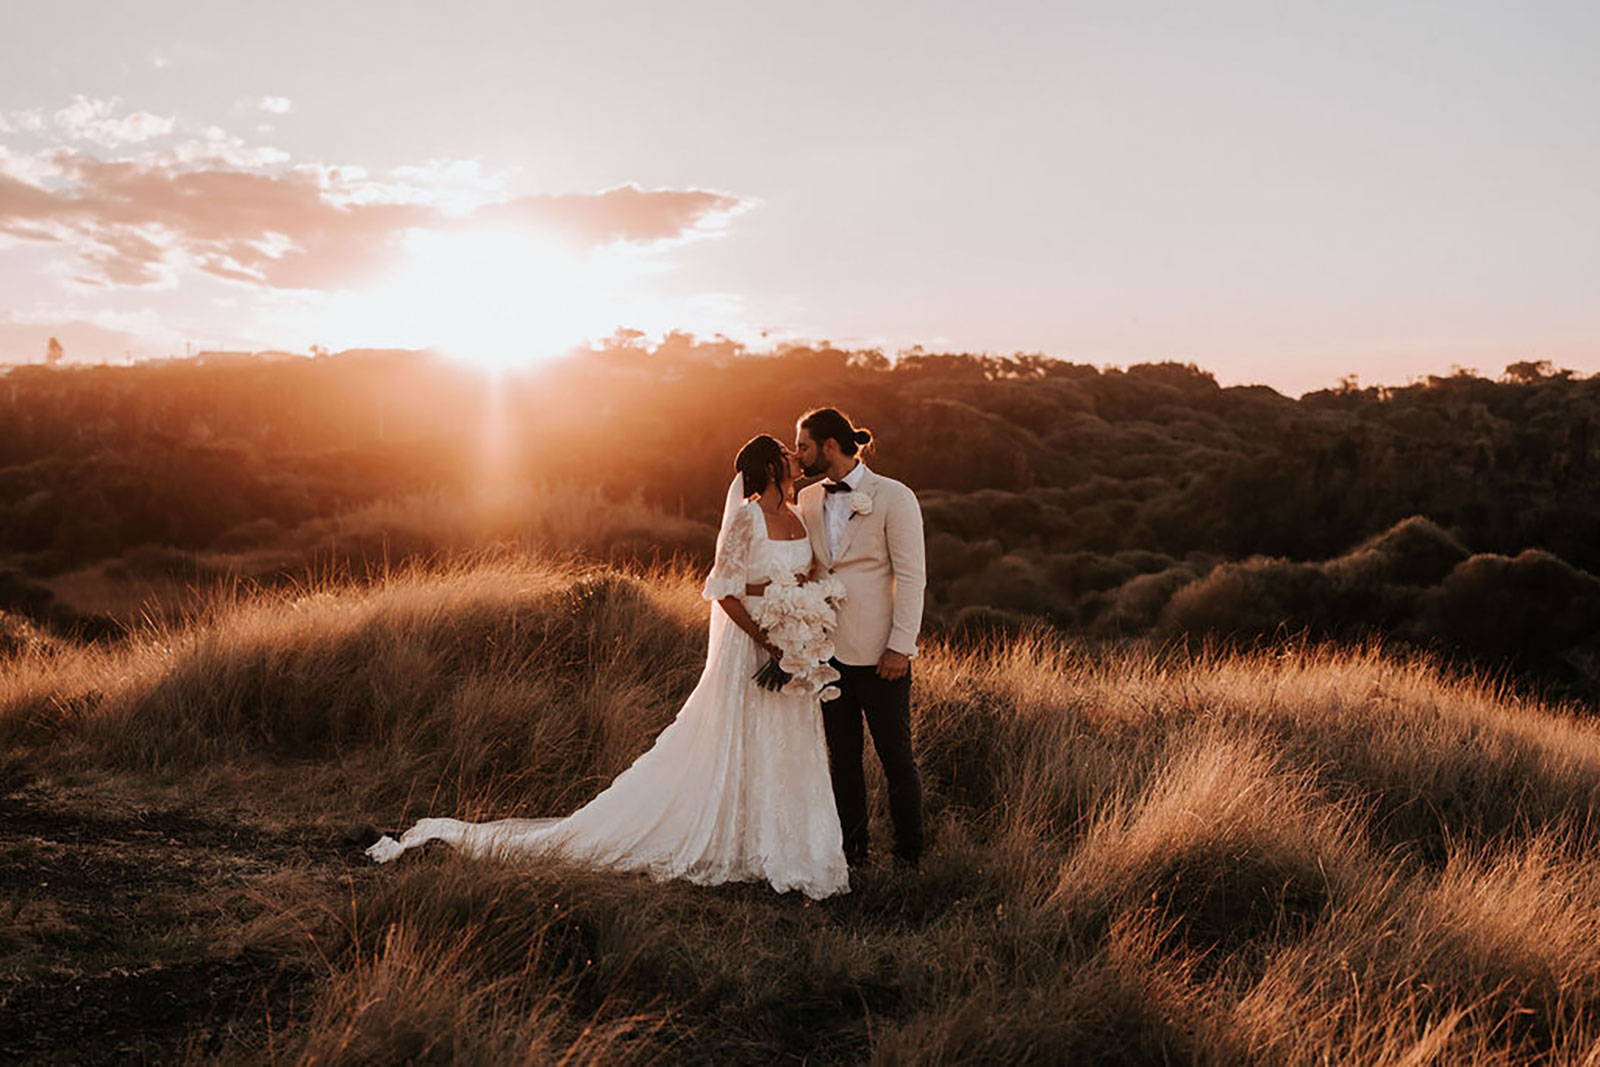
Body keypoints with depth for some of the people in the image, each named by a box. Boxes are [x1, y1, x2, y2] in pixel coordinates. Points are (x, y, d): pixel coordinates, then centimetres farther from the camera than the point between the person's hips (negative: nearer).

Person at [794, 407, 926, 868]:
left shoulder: (893, 498, -7)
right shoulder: (809, 500, 10)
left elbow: (911, 576, -9)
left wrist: (900, 646, -14)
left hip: (877, 652, -5)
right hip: (827, 648, 6)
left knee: (895, 756, 3)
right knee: (842, 756, 11)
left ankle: (908, 856, 15)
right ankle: (852, 852, 22)